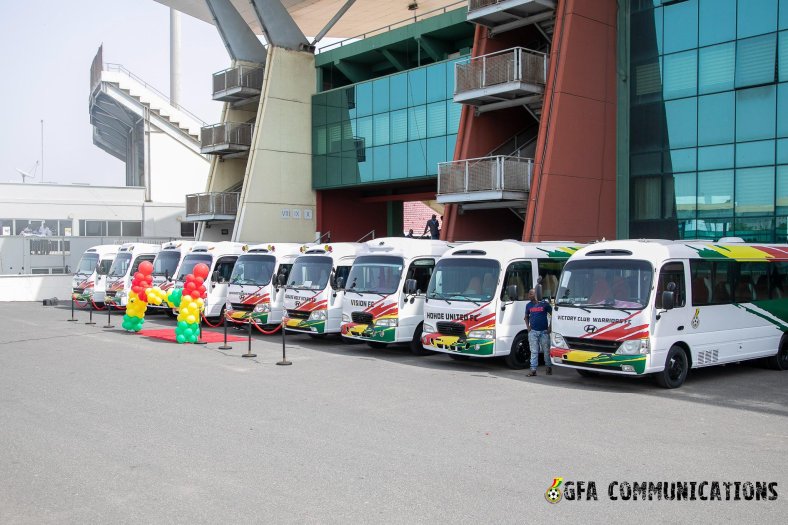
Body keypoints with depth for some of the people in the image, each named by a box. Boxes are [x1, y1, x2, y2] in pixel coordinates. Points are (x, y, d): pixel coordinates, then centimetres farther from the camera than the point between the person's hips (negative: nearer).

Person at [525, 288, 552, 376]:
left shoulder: (544, 304, -3)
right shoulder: (528, 305, 8)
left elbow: (552, 314, 2)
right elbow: (526, 316, 22)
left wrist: (550, 326, -5)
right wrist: (527, 326, 7)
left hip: (544, 331, -3)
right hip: (533, 331, 3)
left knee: (546, 351, 5)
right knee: (534, 351, 1)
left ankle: (549, 367, 21)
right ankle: (533, 370, 1)